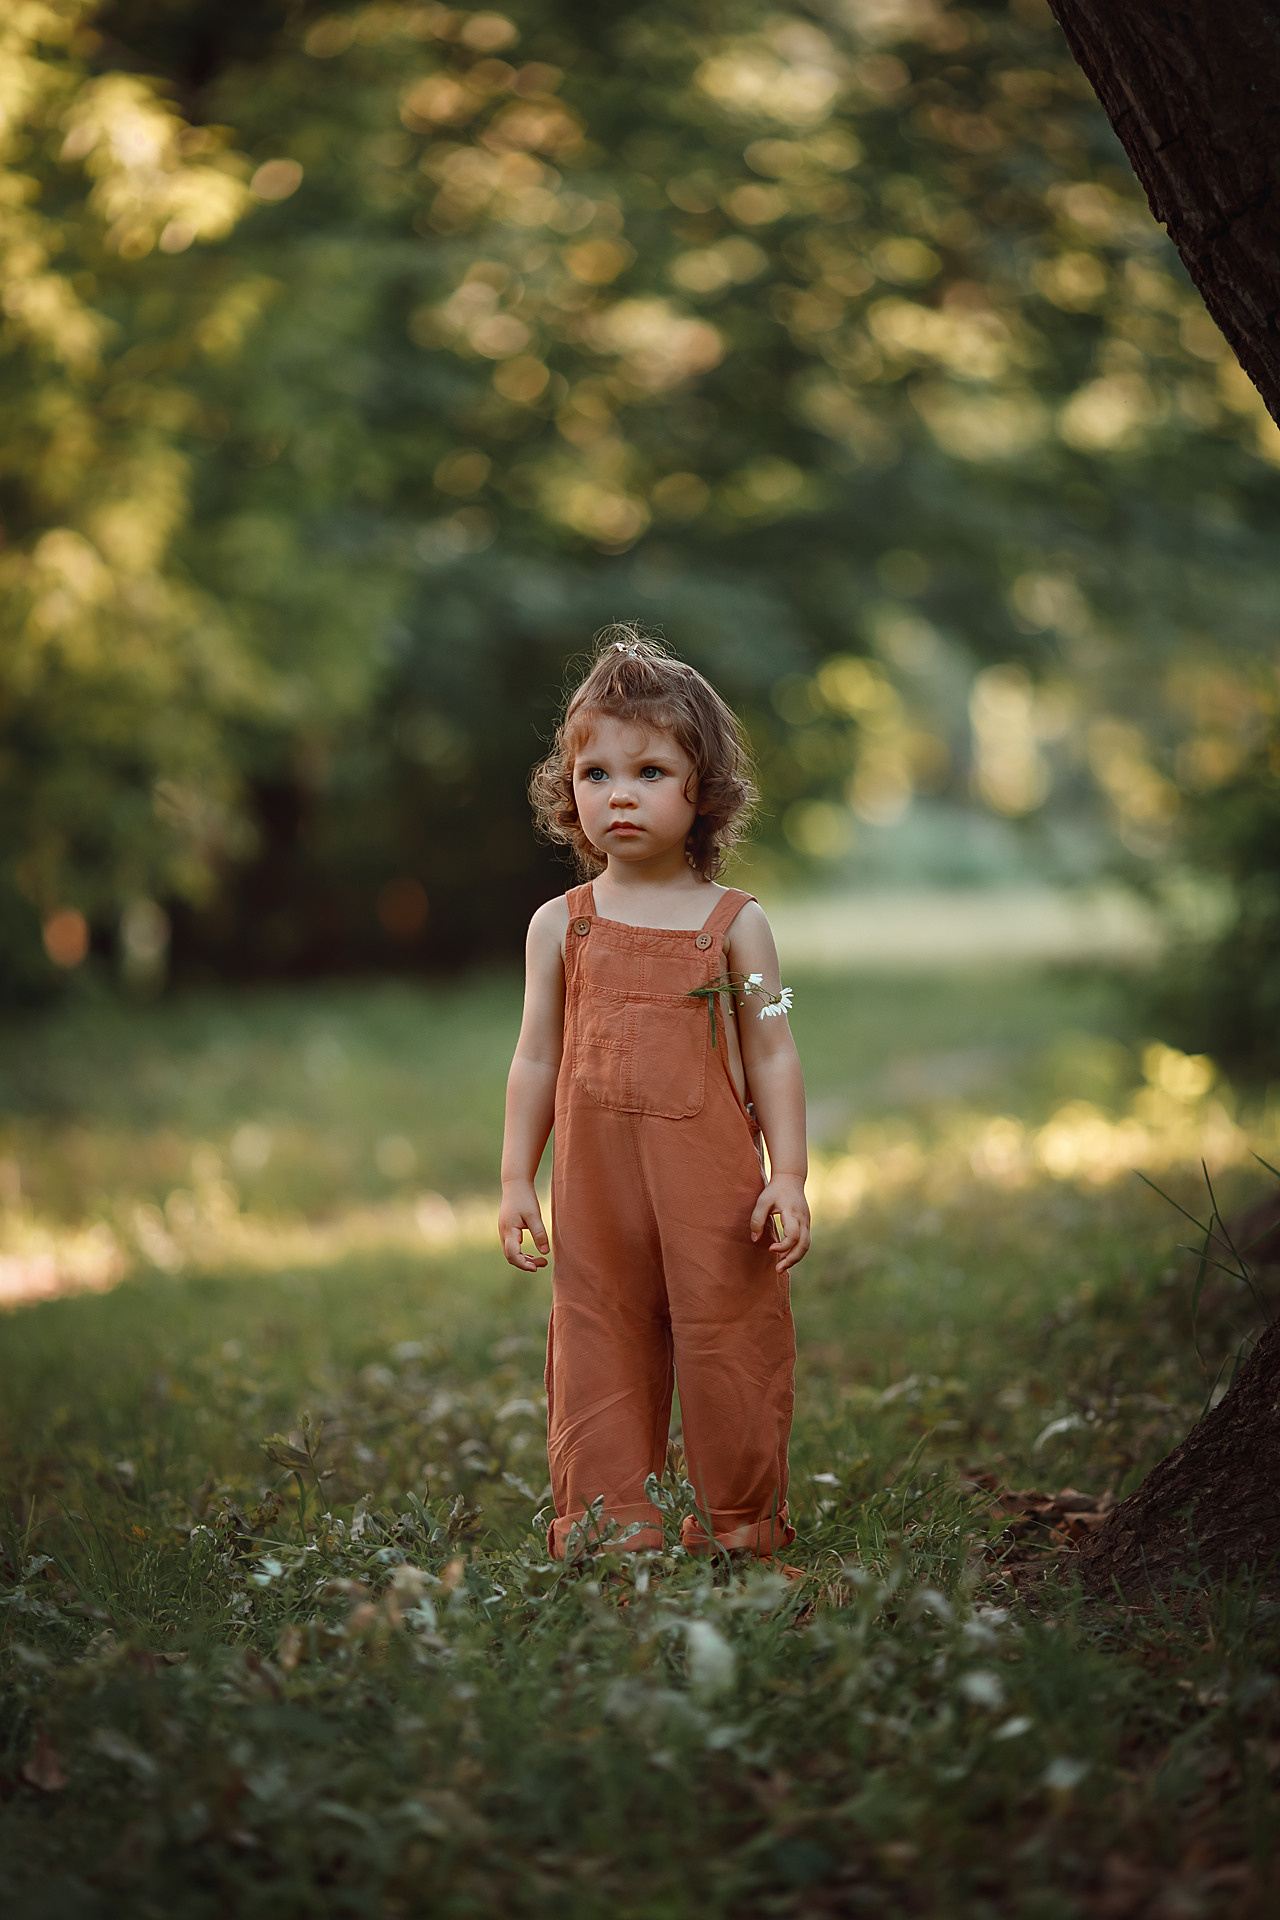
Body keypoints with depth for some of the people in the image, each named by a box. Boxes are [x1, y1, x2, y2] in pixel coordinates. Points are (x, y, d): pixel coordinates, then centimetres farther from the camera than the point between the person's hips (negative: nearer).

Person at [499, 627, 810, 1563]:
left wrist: (789, 1177, -5)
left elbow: (772, 1056, 2)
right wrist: (517, 1180, 5)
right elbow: (537, 1058, 9)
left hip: (713, 1181, -1)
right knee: (599, 1347, 4)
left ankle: (740, 1521, 17)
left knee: (727, 1344, 3)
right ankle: (604, 1518, 13)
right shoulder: (560, 926, 5)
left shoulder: (735, 923, 1)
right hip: (597, 1180, 1)